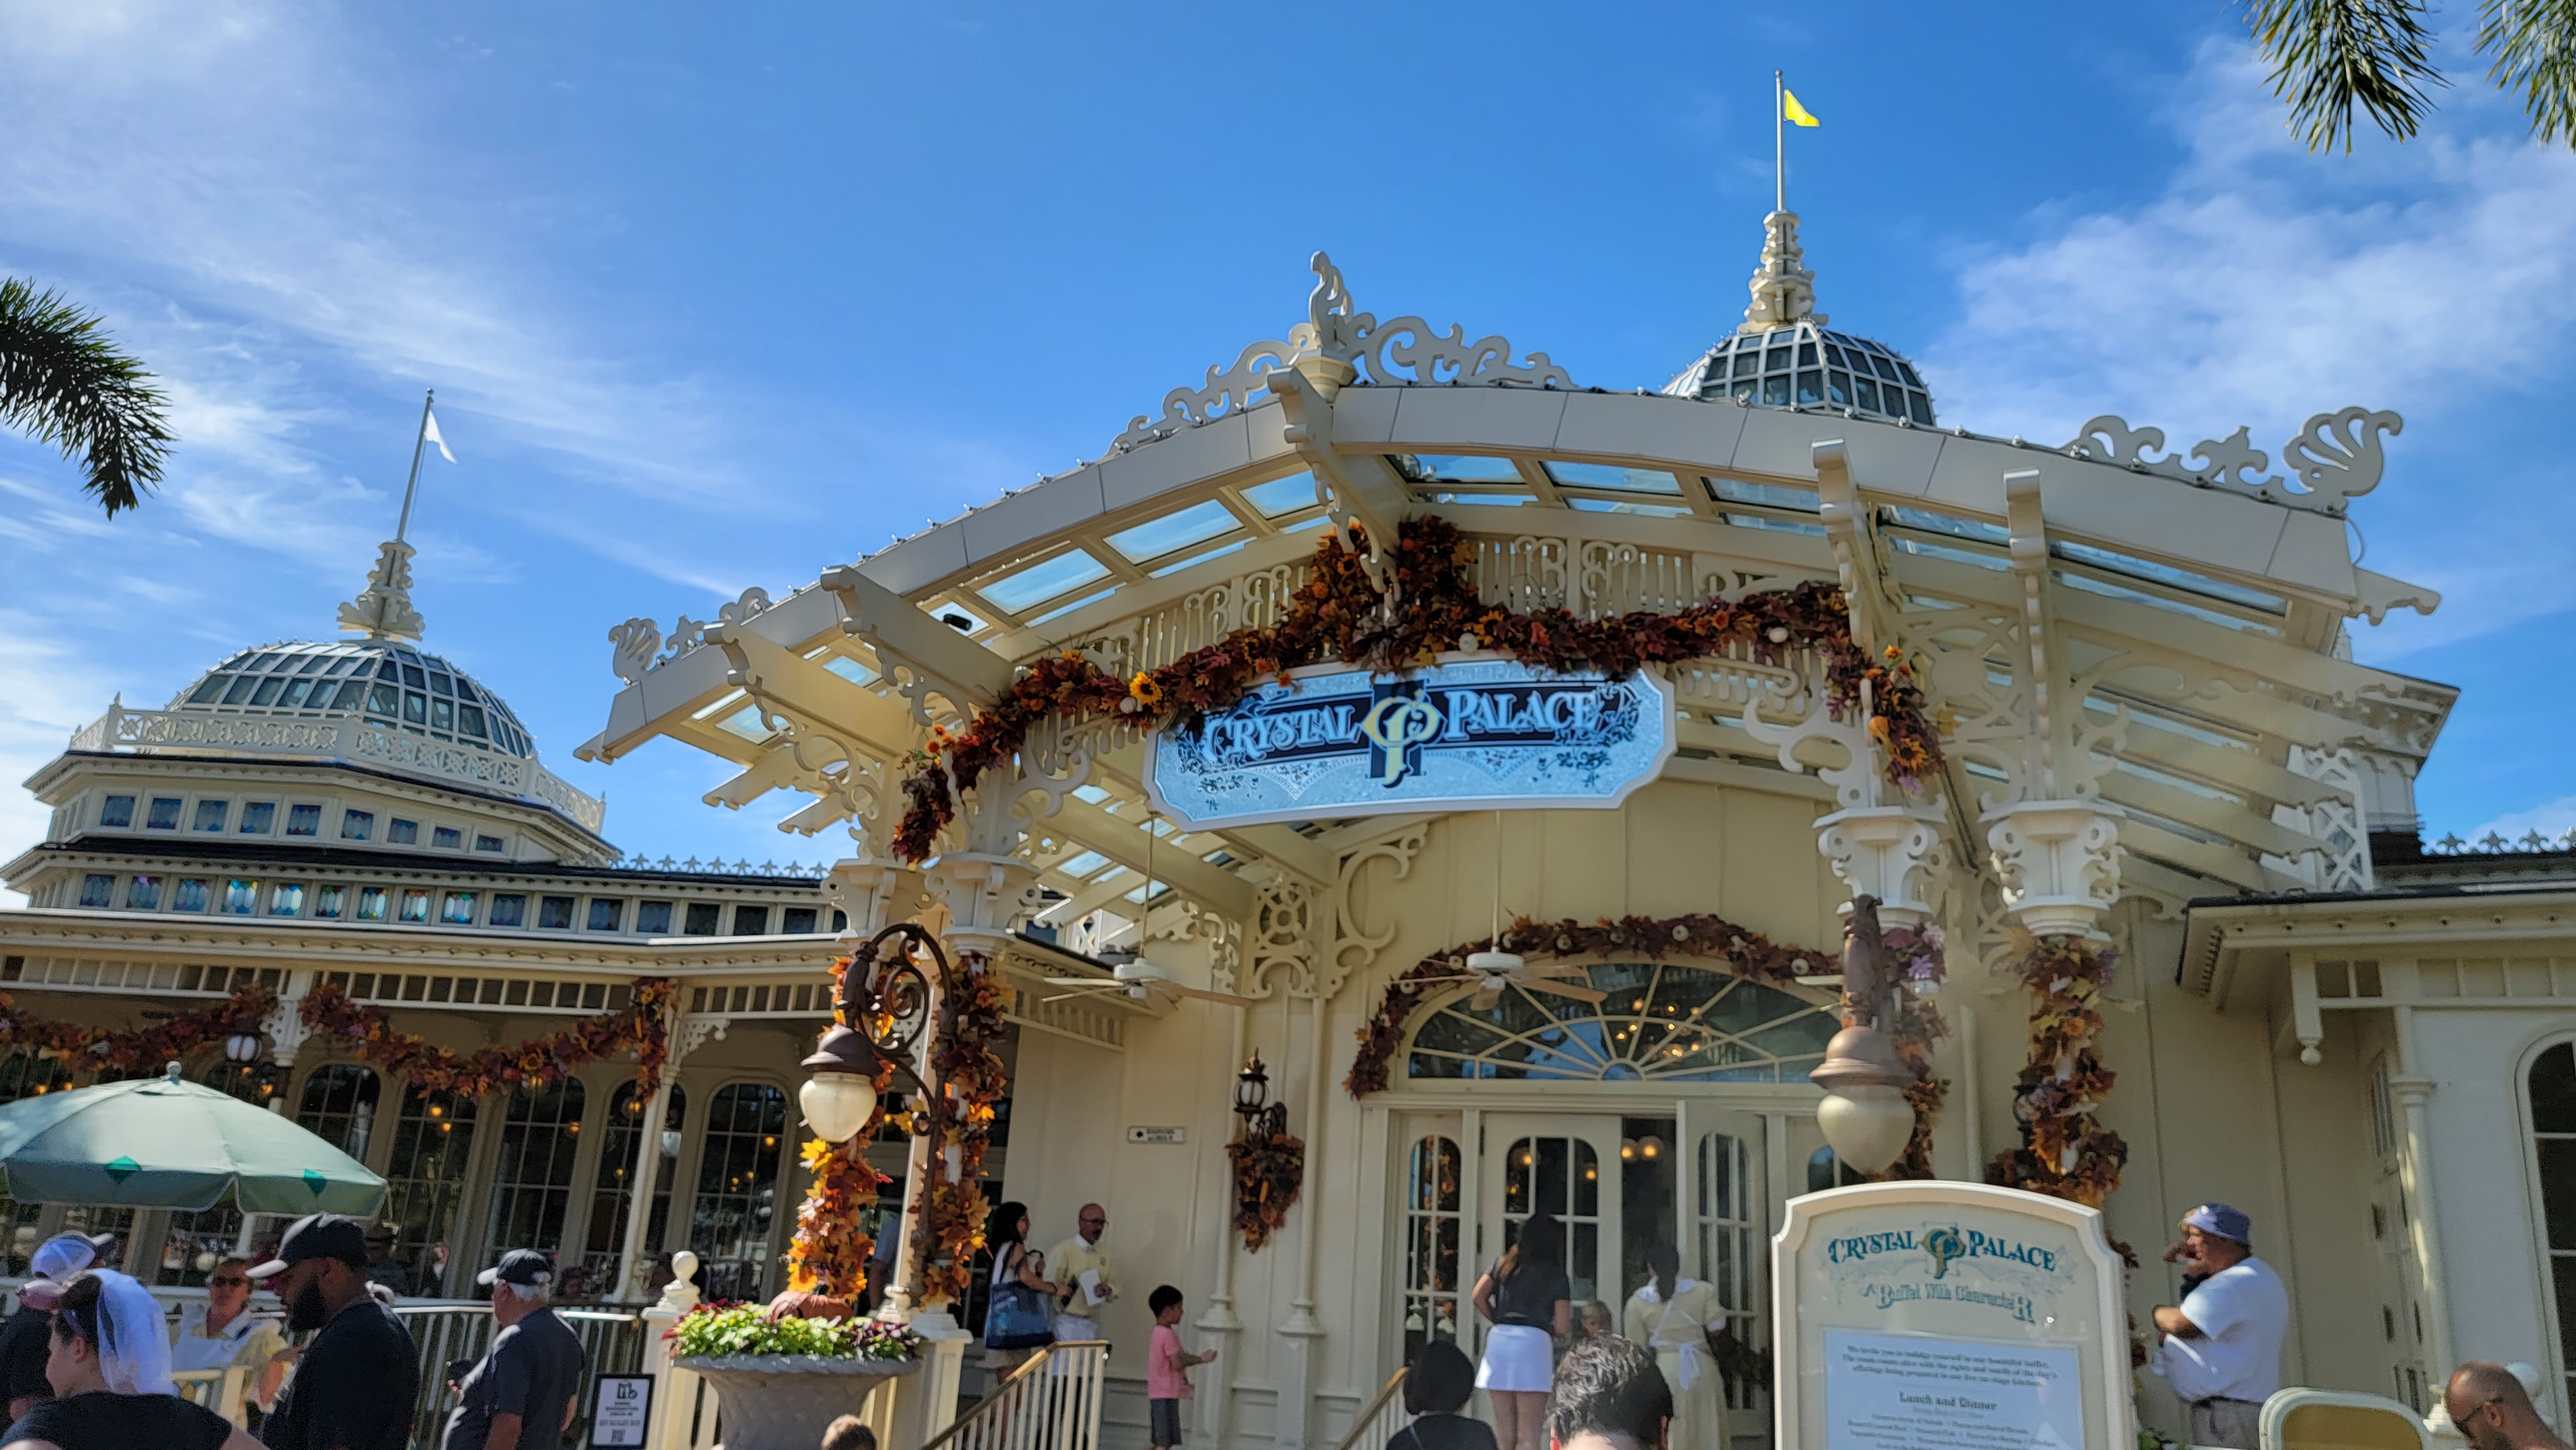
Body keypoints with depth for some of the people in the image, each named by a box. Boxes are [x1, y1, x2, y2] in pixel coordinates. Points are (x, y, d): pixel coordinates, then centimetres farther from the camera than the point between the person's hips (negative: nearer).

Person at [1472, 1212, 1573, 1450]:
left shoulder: (1504, 1263, 15)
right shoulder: (1555, 1273, 4)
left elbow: (1479, 1296, 7)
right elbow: (1562, 1327, -1)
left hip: (1499, 1339, 4)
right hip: (1533, 1341, -4)